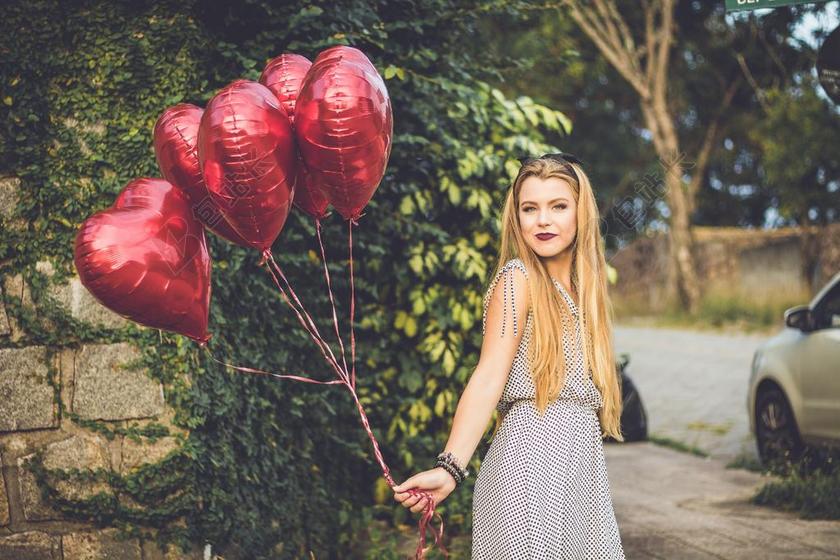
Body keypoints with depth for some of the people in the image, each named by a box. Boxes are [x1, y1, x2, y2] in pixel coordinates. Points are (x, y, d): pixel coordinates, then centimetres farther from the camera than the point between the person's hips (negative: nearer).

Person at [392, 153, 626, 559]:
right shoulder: (518, 278, -5)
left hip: (583, 462, 7)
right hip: (531, 456, -7)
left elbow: (585, 393, 14)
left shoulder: (583, 288, 15)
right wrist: (450, 468, -27)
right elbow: (489, 377, -16)